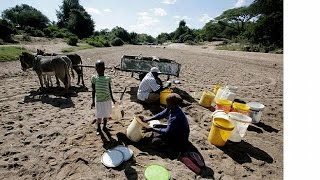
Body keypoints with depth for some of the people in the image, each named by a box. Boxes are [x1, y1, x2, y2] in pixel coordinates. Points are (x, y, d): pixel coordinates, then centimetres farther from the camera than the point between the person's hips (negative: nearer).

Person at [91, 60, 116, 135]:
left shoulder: (108, 78, -5)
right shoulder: (94, 78, -7)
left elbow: (109, 89, 5)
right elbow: (93, 90, -2)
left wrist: (112, 98, 11)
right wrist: (93, 101, 0)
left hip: (107, 99, 1)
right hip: (98, 100, -1)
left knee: (106, 114, 14)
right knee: (99, 115, 8)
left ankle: (104, 126, 36)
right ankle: (98, 128, 31)